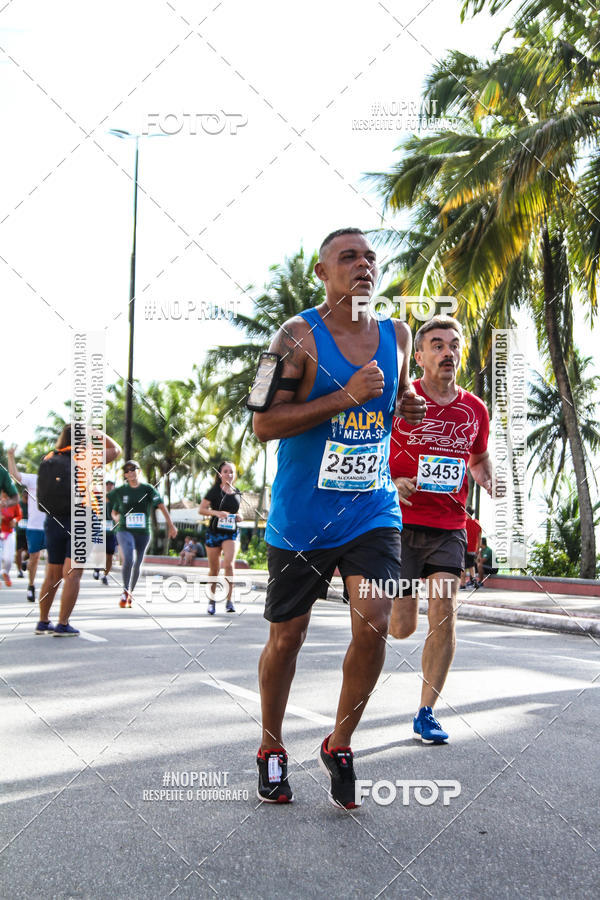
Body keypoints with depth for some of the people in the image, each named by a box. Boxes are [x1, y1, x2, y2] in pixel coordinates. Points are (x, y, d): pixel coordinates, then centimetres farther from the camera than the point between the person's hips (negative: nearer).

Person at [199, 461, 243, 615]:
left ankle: (229, 600, -14)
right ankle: (212, 600, 24)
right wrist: (216, 512, -20)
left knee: (229, 564, -21)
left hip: (231, 533, 1)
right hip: (214, 532, -1)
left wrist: (239, 516, 2)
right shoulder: (215, 491, -2)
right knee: (214, 570, 7)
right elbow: (201, 509, -4)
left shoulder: (237, 493, 8)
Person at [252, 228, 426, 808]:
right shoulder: (299, 335, -9)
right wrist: (347, 396, -23)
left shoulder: (397, 336, 7)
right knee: (287, 637, 8)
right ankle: (271, 749, 32)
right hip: (301, 518, -3)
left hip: (373, 511, 4)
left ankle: (339, 746, 13)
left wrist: (406, 409, 0)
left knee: (373, 625, -11)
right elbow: (263, 423, -16)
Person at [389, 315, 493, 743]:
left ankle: (426, 714, 7)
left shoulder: (475, 409, 7)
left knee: (444, 617, -7)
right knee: (402, 627, -1)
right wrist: (391, 482, -17)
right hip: (401, 523, -3)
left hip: (449, 527, 3)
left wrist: (491, 482, 2)